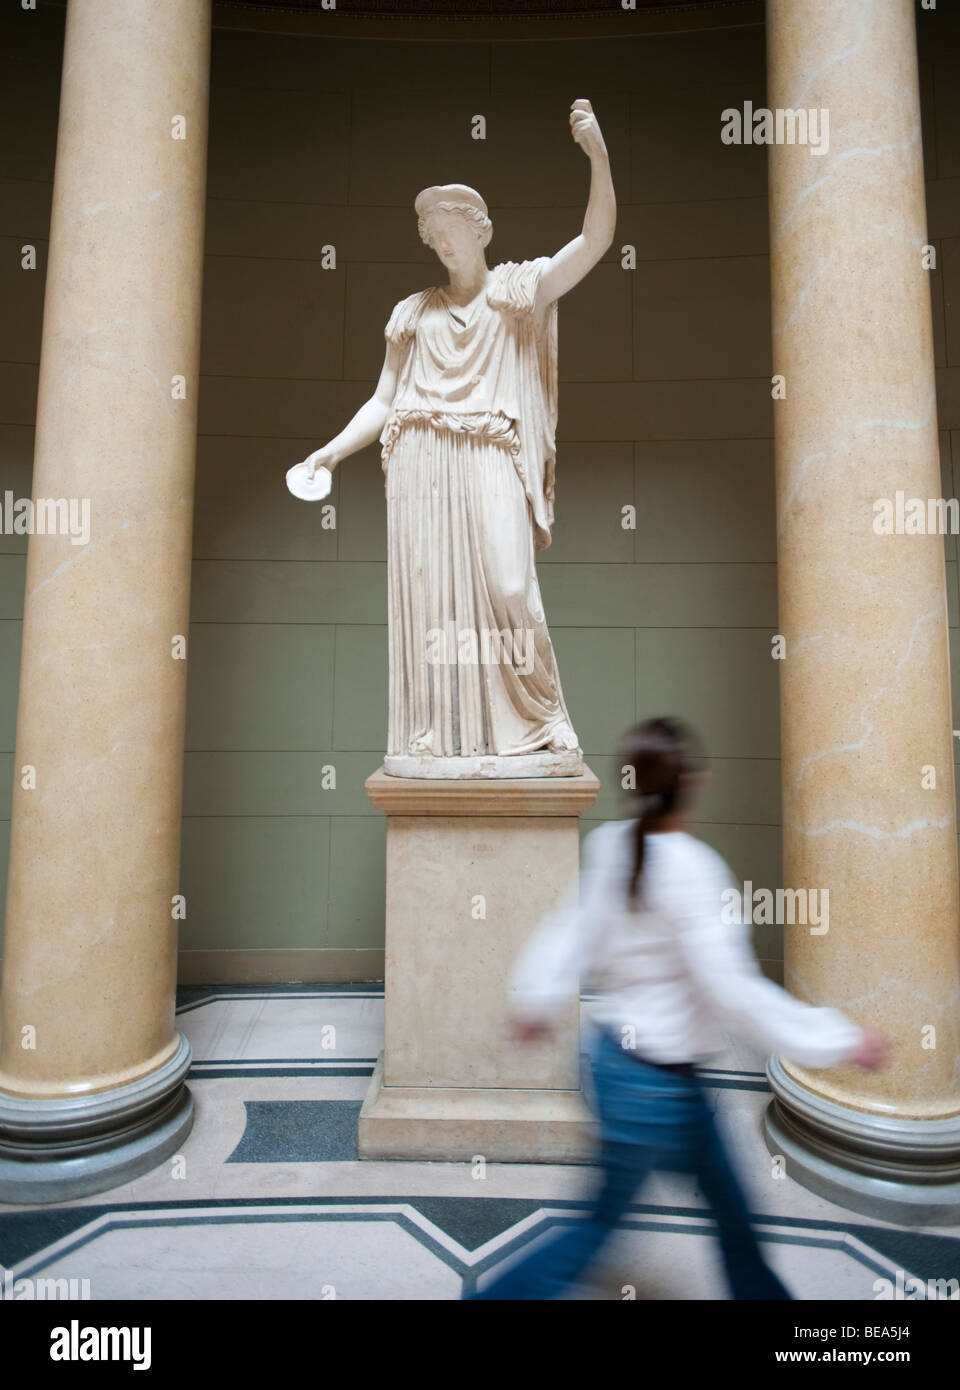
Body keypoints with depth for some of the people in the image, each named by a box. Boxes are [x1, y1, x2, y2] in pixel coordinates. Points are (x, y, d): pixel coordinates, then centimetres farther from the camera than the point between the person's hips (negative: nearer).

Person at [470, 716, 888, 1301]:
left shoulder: (611, 844, -7)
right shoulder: (691, 867, -27)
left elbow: (573, 930, 0)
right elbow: (731, 988, -25)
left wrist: (537, 1003, 14)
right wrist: (843, 1039, -14)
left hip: (616, 1050, 7)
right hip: (654, 1085, -7)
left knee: (730, 1203, 24)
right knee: (599, 1225, 15)